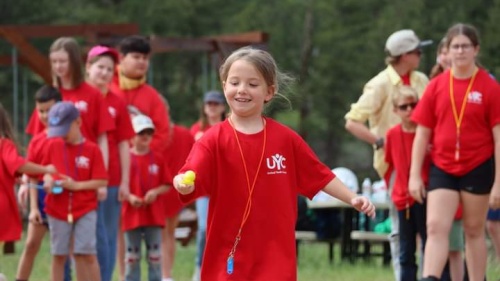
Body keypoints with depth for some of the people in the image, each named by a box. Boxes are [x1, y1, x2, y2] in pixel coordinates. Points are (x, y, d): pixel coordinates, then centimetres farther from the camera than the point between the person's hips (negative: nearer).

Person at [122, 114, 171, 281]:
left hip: (154, 215, 2)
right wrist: (129, 197, -17)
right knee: (132, 258, 5)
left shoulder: (157, 159, 4)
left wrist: (155, 192, -12)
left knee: (155, 257, 5)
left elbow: (167, 185, 6)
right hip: (132, 215, -2)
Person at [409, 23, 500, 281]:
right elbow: (422, 134, 7)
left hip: (478, 169, -2)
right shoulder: (436, 86, 3)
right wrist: (415, 175, 2)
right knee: (436, 227, -11)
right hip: (442, 168, 2)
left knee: (474, 231, 8)